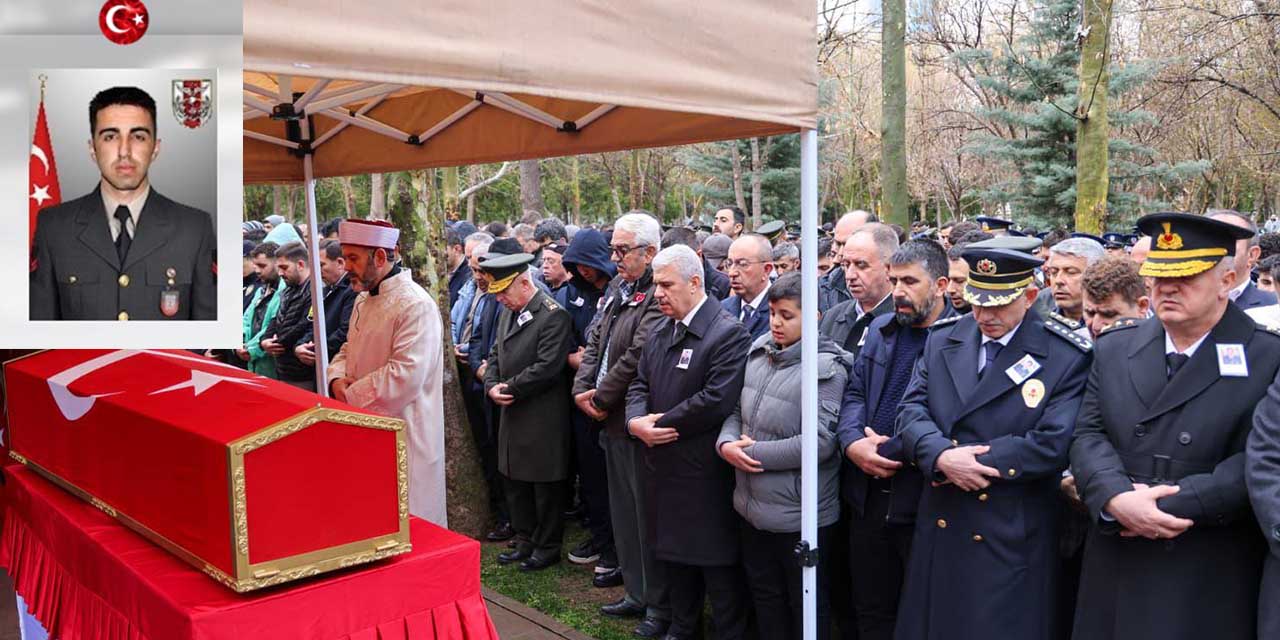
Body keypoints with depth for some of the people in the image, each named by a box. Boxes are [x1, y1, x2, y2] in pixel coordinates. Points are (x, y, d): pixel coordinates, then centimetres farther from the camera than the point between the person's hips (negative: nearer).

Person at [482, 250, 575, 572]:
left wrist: (509, 389, -15)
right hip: (512, 414, 8)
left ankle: (547, 547, 20)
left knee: (545, 486, 5)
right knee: (514, 481, 17)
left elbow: (546, 367, -22)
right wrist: (492, 386, -3)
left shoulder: (554, 316, -16)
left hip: (542, 419, -8)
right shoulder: (507, 312, 11)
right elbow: (496, 354, 15)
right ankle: (526, 541, 31)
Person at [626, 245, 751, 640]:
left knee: (716, 560, 3)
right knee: (674, 554, 19)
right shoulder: (660, 332, 12)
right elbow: (640, 384, 13)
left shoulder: (728, 333, -15)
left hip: (705, 472, -8)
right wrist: (637, 421, -9)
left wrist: (661, 424, -15)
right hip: (664, 467, 8)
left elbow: (717, 400, -23)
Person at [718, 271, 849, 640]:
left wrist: (753, 453, -17)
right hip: (753, 506, 7)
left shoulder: (826, 369, -17)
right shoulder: (759, 353, 5)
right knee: (764, 596, 22)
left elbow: (820, 442, -23)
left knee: (805, 604, 13)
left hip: (799, 513, -7)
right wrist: (727, 443, -10)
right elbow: (737, 410, 11)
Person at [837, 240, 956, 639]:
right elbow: (854, 392, 10)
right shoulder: (881, 329, 11)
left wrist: (889, 449, -14)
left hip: (923, 500, -6)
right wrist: (853, 443, -9)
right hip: (868, 493, 6)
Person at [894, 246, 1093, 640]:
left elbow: (1052, 444, -17)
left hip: (1012, 542, -4)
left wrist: (967, 459, -16)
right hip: (939, 531, 4)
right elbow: (911, 410, -1)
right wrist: (942, 456, -21)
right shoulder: (942, 342, 6)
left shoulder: (1067, 357, -9)